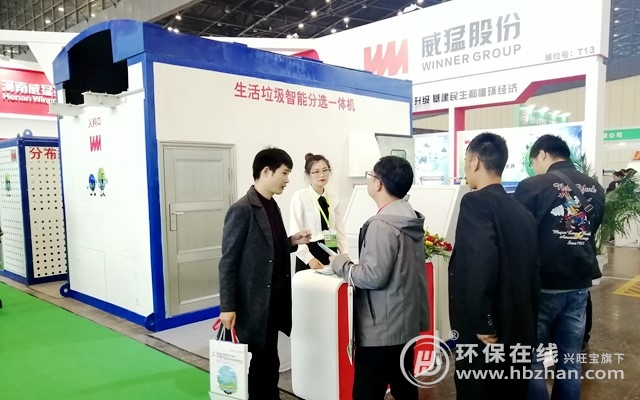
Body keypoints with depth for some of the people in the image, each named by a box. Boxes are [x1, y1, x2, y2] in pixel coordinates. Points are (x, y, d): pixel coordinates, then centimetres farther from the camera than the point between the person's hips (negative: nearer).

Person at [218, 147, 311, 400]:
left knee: (269, 361, 17)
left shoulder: (272, 206, 9)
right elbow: (228, 262, -15)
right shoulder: (242, 210, -16)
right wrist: (227, 307, -16)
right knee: (254, 363, 7)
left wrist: (292, 242, 1)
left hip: (274, 299, 8)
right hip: (253, 302, -8)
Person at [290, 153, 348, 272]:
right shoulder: (300, 197, -8)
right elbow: (296, 232, -11)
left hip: (331, 253, 4)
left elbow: (340, 229, 8)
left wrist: (345, 254, -3)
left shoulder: (333, 196, 7)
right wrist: (309, 258, -19)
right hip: (309, 252, -4)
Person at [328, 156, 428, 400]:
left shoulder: (382, 224, -21)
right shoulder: (411, 219, 7)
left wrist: (342, 265, -9)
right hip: (407, 322, 9)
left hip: (381, 330, -9)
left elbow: (374, 277, -24)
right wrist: (355, 262, 12)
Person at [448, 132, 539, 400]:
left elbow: (480, 262, -29)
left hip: (484, 336, -8)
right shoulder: (522, 211, 9)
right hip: (519, 333, 8)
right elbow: (533, 272, 12)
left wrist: (482, 324, -21)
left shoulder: (476, 202, -14)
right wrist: (527, 325, 19)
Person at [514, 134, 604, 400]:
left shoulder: (532, 186, -13)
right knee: (570, 361, 14)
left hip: (541, 286, -5)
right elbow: (591, 232, 16)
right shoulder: (596, 188, 4)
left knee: (532, 361, 6)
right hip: (579, 286, 6)